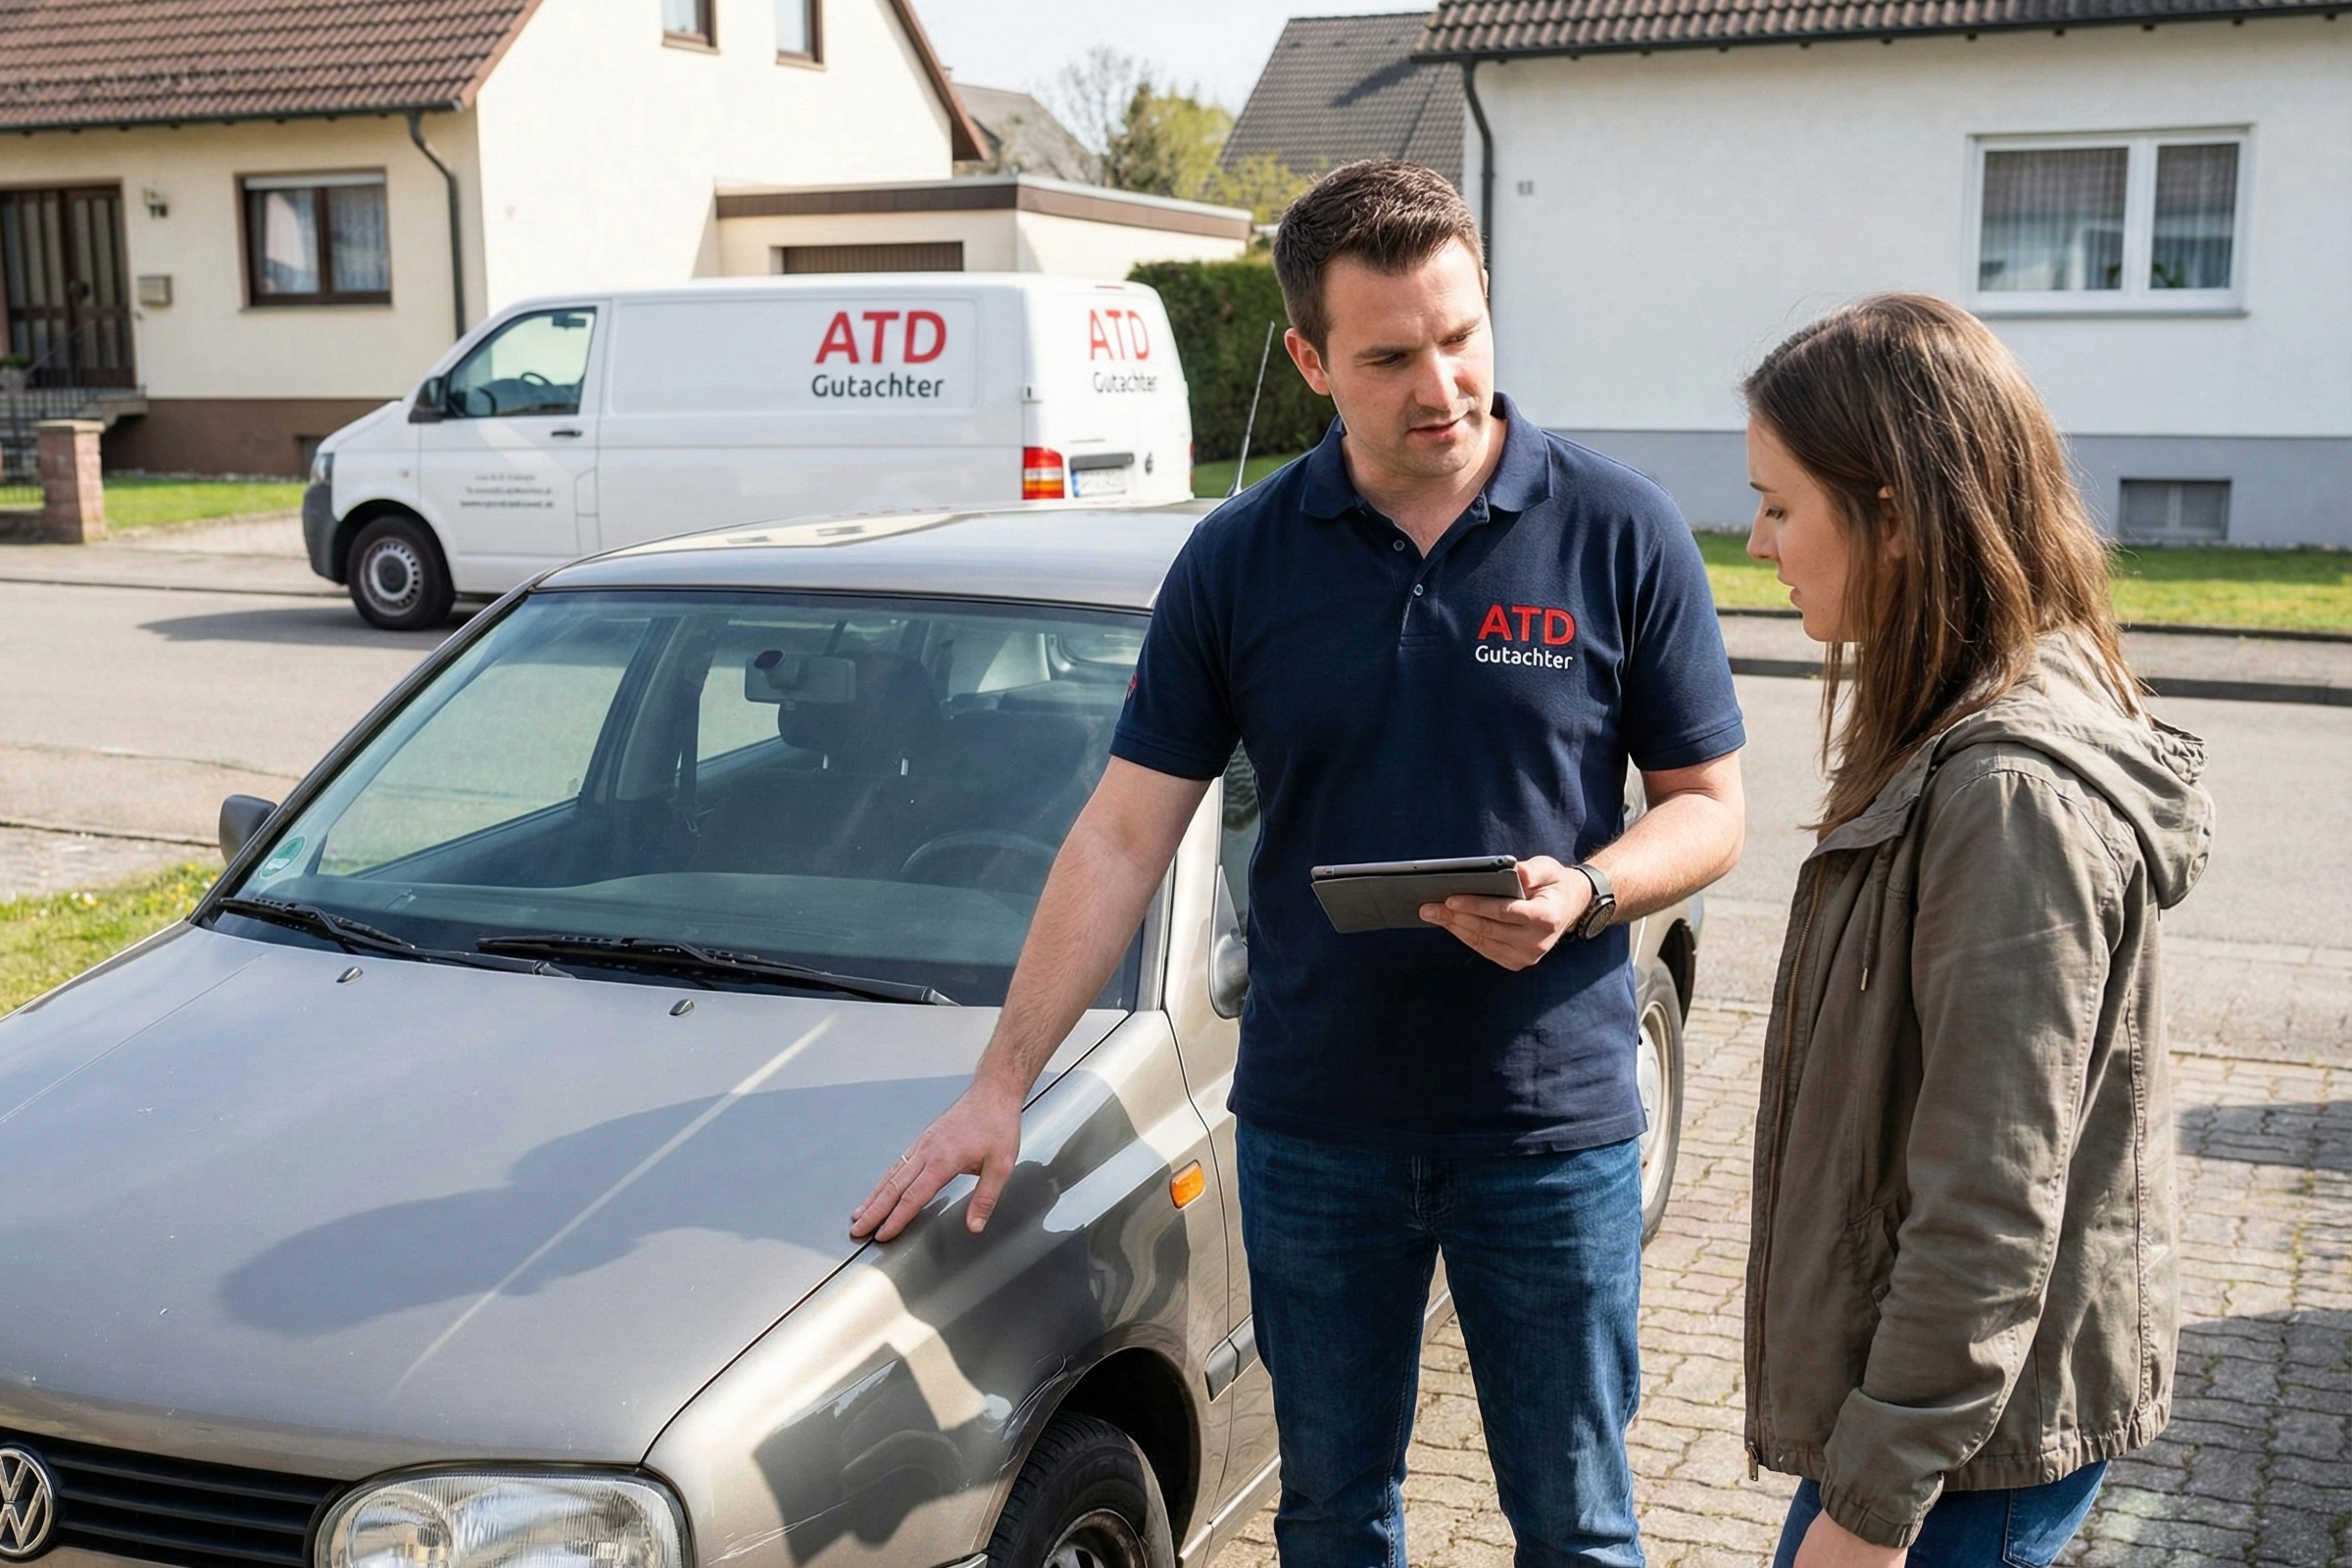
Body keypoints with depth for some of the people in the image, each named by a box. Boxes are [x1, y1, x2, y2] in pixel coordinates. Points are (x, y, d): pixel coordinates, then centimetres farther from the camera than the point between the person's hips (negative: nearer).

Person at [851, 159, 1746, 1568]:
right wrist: (1001, 1086, -5)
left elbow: (1709, 809, -1)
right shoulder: (1240, 562, -3)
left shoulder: (1621, 533, -7)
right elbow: (1124, 835, -2)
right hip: (1313, 1125, 2)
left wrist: (1579, 896, -23)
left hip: (1554, 1129, -1)